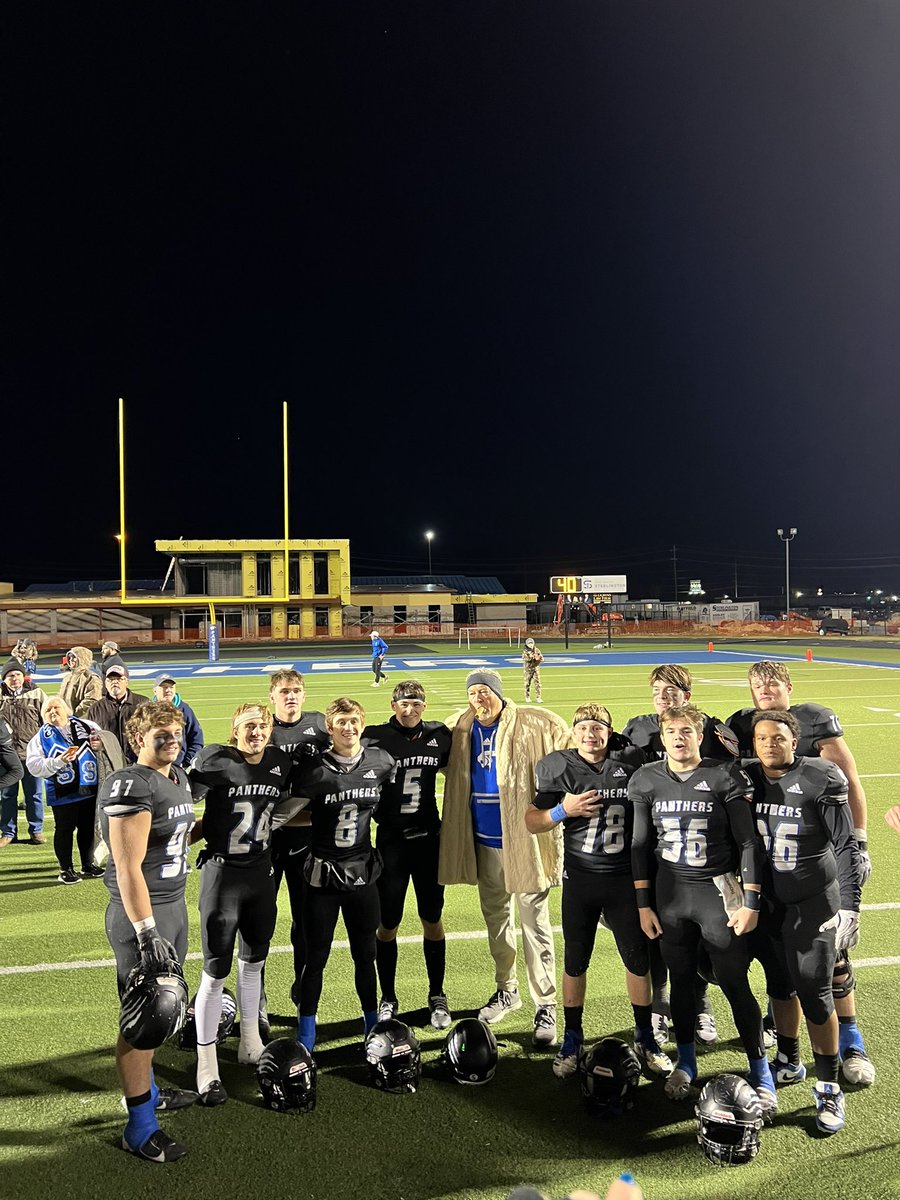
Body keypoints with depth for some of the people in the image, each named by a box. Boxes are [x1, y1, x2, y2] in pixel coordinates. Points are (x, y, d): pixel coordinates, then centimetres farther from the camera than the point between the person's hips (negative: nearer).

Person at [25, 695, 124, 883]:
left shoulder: (86, 726, 4)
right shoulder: (41, 737, -1)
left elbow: (108, 740, 13)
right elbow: (34, 766, -10)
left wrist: (101, 745, -9)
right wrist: (58, 761, -22)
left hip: (89, 789, 3)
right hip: (63, 793, -3)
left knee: (88, 827, 13)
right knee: (64, 829, 6)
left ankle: (88, 865, 28)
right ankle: (66, 870, 19)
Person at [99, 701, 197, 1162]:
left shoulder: (178, 778, 9)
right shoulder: (132, 786, -19)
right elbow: (128, 868, -22)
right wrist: (147, 933, -23)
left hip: (174, 905, 9)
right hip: (142, 913, -8)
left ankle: (146, 1090, 39)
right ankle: (140, 1128, 15)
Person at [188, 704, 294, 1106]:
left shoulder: (280, 762, 2)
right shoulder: (215, 761, -14)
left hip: (261, 872, 5)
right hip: (222, 873, -5)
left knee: (253, 962, 19)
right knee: (215, 971, 0)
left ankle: (250, 1044, 36)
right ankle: (207, 1064, 12)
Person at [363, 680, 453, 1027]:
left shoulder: (438, 736, 1)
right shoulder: (375, 738, -9)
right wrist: (380, 814, -7)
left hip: (429, 840, 2)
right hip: (391, 842, -2)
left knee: (432, 920, 10)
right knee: (387, 924, 6)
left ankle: (437, 997, 25)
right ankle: (388, 998, 24)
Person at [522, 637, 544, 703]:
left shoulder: (536, 650, 6)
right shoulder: (525, 651, -2)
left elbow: (542, 658, 3)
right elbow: (524, 659, -18)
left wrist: (539, 658, -19)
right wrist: (530, 657, -35)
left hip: (536, 669, 2)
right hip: (528, 669, -2)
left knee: (537, 683, -5)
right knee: (527, 683, 5)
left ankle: (538, 698, -3)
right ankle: (527, 697, 18)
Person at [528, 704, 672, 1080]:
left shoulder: (629, 768, -1)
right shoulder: (560, 769, -4)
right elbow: (531, 822, 0)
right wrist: (563, 810, -17)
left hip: (624, 879, 1)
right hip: (580, 879, -1)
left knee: (638, 959, 7)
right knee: (575, 961, 10)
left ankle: (645, 1038, 25)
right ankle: (572, 1040, 26)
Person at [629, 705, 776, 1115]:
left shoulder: (725, 776, -8)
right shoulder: (646, 780, 1)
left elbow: (749, 842, -5)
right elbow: (640, 845, 7)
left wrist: (750, 902, -8)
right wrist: (643, 903, 5)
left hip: (719, 889, -3)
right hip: (670, 892, 3)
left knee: (735, 984, 2)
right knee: (680, 980, 13)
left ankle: (760, 1071, 20)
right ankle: (686, 1062, 32)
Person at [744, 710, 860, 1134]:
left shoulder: (821, 779, -14)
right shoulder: (745, 778, -3)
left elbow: (846, 846, -12)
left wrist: (849, 906, -15)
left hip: (813, 900, -4)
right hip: (765, 900, 4)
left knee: (814, 992, -3)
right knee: (780, 982, 16)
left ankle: (828, 1087, 14)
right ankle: (789, 1061, 37)